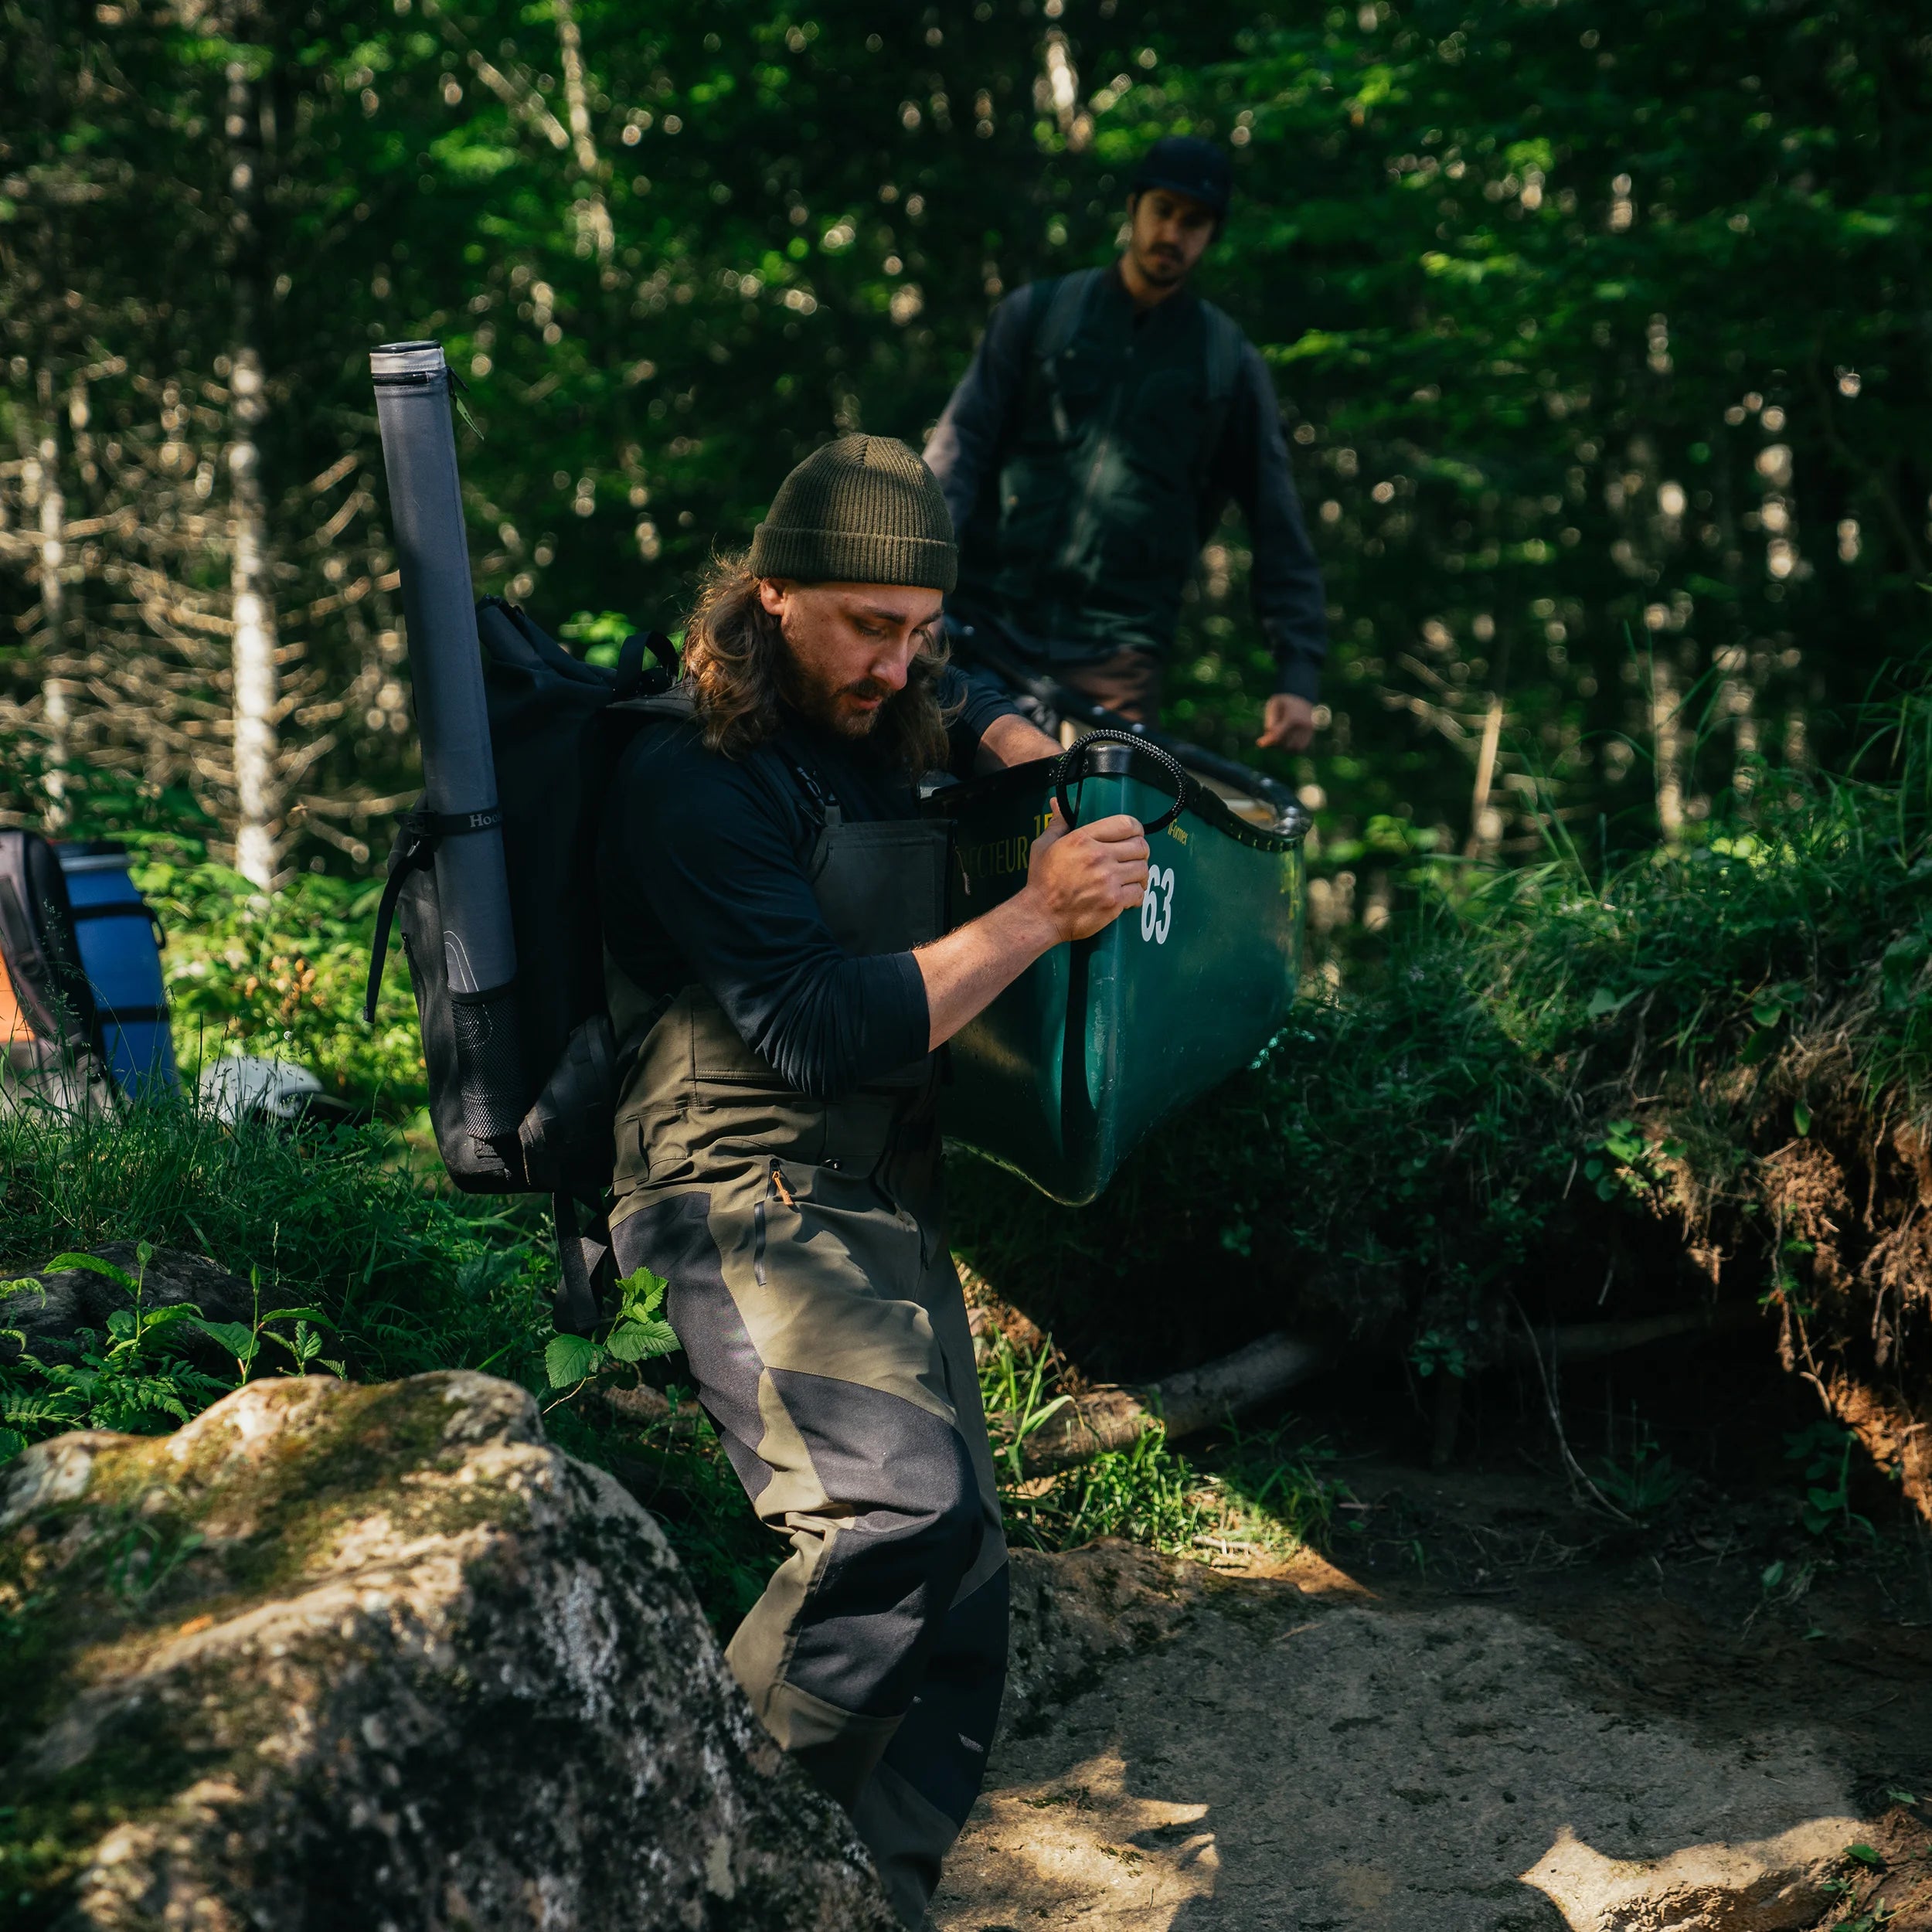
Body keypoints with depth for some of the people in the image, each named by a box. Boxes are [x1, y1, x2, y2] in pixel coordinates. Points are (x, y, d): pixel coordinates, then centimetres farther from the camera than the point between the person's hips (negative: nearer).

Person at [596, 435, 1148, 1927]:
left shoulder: (870, 721, 12)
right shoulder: (697, 778, -13)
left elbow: (979, 712, 38)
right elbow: (829, 1031, -20)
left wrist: (1036, 758, 15)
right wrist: (1041, 912, -18)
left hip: (891, 1199, 9)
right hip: (760, 1199, -9)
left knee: (960, 1585, 4)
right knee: (902, 1499, -29)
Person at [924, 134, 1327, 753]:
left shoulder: (1231, 364, 10)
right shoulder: (1037, 313, 10)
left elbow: (1278, 532, 9)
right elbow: (962, 441, 3)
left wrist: (1298, 674, -1)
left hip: (1116, 662, 0)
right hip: (989, 627, 0)